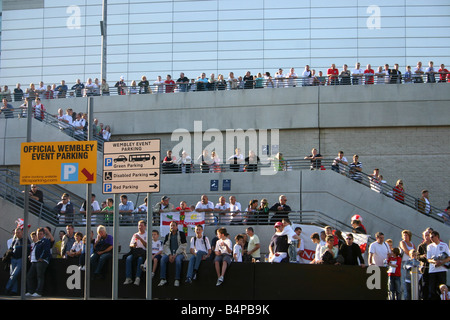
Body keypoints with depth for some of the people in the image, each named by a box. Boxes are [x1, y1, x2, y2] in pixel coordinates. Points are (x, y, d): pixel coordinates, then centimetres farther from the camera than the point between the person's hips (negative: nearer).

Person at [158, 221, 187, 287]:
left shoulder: (181, 234, 4)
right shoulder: (167, 235, 17)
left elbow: (183, 246, -4)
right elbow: (166, 246, 7)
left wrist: (175, 255, -14)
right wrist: (170, 255, -12)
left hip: (179, 253, -3)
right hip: (169, 253, 4)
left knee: (178, 259, -37)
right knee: (163, 259, -27)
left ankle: (177, 280, -35)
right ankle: (163, 279, -30)